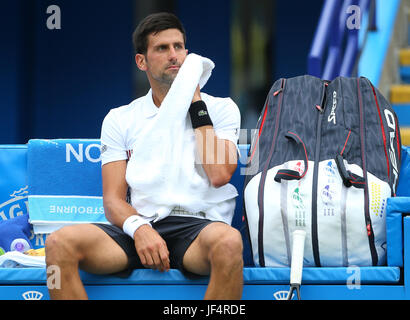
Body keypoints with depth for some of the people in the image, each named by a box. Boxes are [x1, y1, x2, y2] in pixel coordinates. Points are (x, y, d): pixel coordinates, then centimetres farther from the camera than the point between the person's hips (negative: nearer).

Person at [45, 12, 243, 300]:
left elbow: (219, 175, -6)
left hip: (197, 227, -2)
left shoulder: (220, 108, 13)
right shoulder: (120, 120, 18)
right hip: (139, 229, 2)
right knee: (60, 243, -27)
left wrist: (195, 103, 1)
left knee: (228, 241, -40)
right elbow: (113, 200, 9)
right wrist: (139, 228, -15)